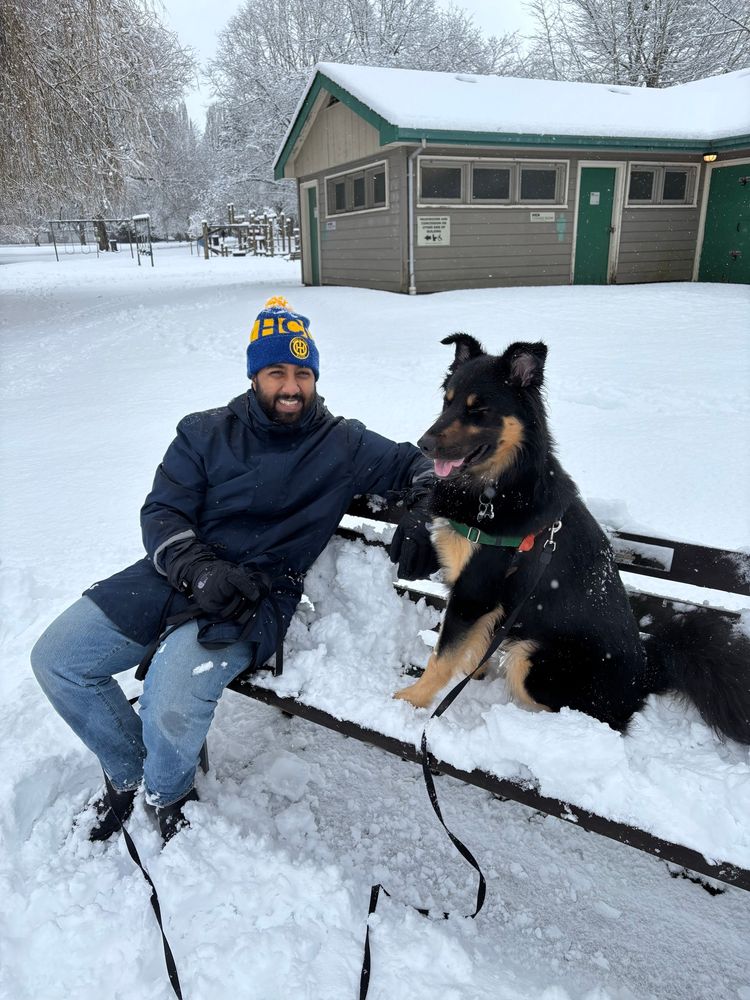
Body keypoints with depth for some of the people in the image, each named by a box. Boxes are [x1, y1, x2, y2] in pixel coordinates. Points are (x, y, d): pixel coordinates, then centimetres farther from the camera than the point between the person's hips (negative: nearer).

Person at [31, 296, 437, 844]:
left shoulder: (342, 444, 4)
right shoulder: (206, 433, 8)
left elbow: (417, 464, 9)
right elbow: (161, 512, 3)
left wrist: (422, 516, -13)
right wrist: (197, 569, -17)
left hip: (258, 594, -4)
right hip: (178, 572, 4)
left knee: (172, 703, -28)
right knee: (54, 658, -4)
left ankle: (169, 793, 11)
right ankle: (129, 774, 21)